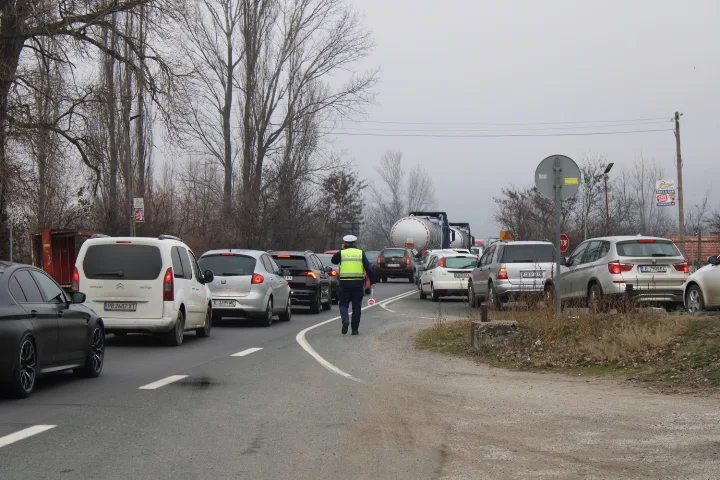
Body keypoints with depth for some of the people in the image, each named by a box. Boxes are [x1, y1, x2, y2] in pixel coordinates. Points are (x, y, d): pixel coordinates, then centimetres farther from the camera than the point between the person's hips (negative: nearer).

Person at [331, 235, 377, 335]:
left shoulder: (341, 253, 1)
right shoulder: (361, 253, 4)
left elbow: (333, 260, 20)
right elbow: (368, 268, -1)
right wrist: (372, 281, 1)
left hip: (345, 283, -1)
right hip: (358, 283, 1)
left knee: (343, 304, 9)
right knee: (356, 306, 9)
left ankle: (345, 319, -20)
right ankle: (355, 329, 9)